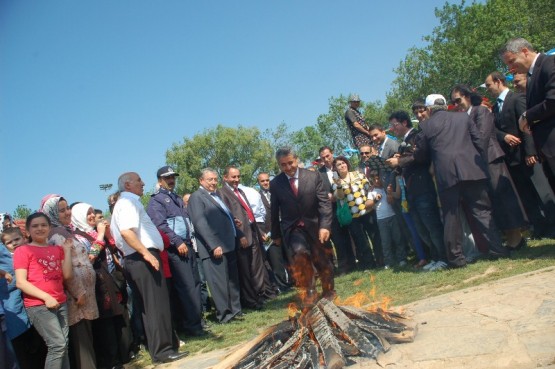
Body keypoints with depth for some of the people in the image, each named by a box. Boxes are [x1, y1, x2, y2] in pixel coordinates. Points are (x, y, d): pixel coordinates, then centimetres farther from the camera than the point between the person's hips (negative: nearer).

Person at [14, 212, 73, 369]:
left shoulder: (57, 249, 14)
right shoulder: (22, 250, -1)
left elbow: (67, 275, 5)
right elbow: (21, 282, -9)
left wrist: (67, 250, 2)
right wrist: (46, 297, -16)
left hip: (60, 302, 6)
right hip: (38, 305, -5)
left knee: (64, 346, 4)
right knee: (58, 344, -14)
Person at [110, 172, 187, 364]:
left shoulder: (128, 203, 21)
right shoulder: (128, 202, -9)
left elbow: (125, 232, 23)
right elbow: (126, 232, -24)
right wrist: (146, 253, -25)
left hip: (138, 259, 10)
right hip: (143, 258, -10)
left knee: (151, 305, 14)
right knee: (156, 304, -6)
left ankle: (165, 344, 23)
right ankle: (162, 350, -2)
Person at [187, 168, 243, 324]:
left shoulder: (217, 196, 20)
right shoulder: (197, 197, -6)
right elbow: (200, 223, -15)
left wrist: (240, 235, 17)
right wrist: (214, 245, -21)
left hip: (229, 245, 9)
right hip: (215, 248, -9)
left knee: (233, 280, 14)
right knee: (220, 282, -4)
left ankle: (235, 310, 24)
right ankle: (224, 315, 5)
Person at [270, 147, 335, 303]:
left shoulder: (314, 177, -5)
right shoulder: (275, 184, -3)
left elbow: (324, 202, -8)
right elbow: (275, 211, 6)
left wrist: (325, 226, -20)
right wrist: (275, 234, 11)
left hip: (315, 226, 1)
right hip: (292, 228, -1)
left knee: (323, 262, 12)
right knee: (299, 252, -29)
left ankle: (329, 292, 39)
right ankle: (308, 291, -12)